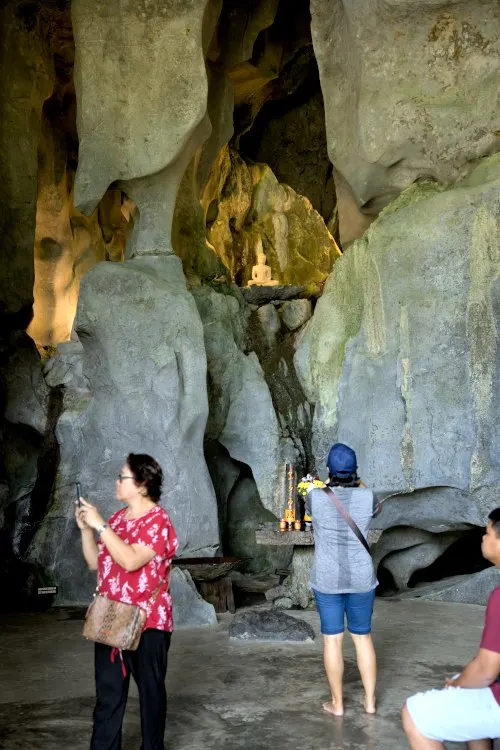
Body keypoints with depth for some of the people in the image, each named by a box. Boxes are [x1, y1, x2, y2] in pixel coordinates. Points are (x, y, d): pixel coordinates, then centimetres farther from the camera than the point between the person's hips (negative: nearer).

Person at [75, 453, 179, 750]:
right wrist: (86, 529, -1)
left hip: (147, 623, -7)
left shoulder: (158, 520, -14)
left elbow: (131, 561, -27)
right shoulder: (118, 517, 10)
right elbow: (96, 563, 12)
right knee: (107, 694, 10)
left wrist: (100, 525, -23)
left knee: (150, 692, 9)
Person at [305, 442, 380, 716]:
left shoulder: (316, 497, -13)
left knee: (332, 638, 9)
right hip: (361, 578, 1)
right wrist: (359, 483, 25)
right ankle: (370, 701, 23)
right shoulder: (365, 496, -11)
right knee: (363, 636, 16)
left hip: (326, 579, -1)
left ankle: (337, 703, 18)